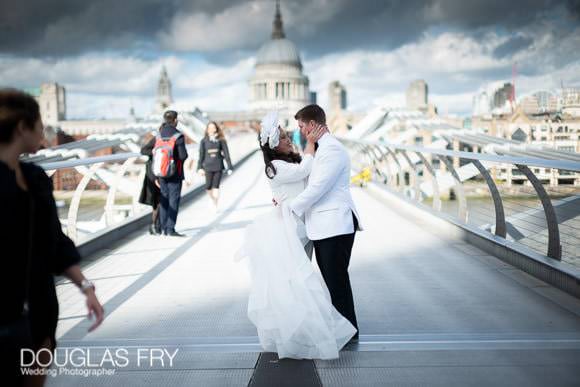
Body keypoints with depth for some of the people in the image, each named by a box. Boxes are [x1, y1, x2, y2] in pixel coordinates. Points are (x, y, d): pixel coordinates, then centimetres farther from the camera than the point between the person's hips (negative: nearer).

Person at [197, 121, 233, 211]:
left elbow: (226, 153, 3)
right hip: (208, 167, 1)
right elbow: (201, 155, 4)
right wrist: (200, 167, -3)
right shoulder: (204, 141, 3)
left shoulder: (221, 140, 2)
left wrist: (229, 167, 0)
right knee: (208, 187, 1)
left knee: (216, 186, -5)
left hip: (218, 167, -1)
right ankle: (214, 201, 25)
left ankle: (216, 206, 0)